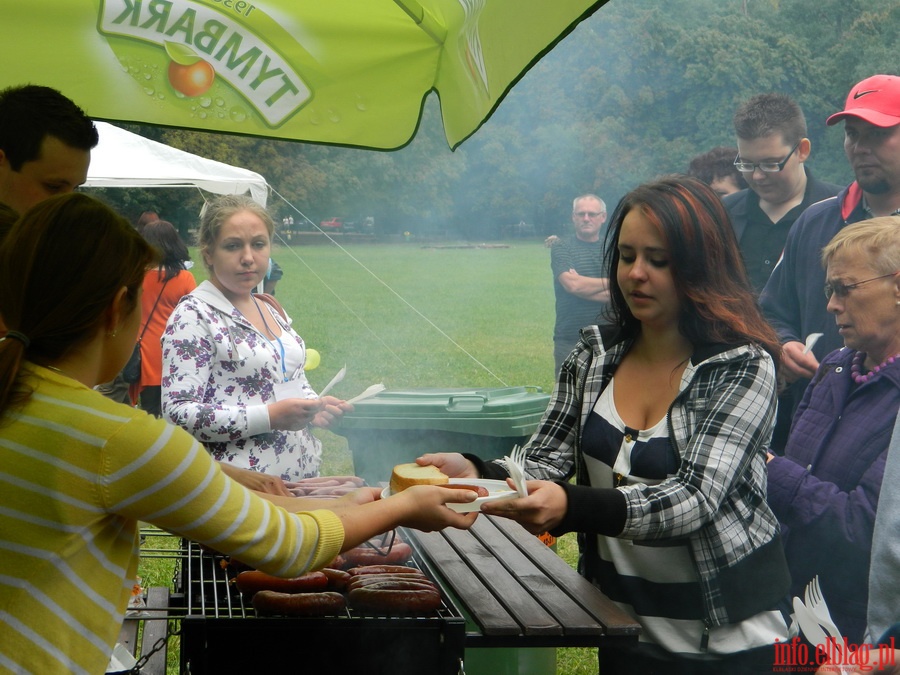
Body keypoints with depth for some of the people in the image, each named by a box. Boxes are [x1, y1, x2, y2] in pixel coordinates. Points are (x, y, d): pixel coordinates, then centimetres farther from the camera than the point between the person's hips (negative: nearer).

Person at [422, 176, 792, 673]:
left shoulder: (744, 367, -15)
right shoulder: (594, 353, 0)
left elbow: (695, 498, -26)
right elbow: (545, 463, -3)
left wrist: (573, 507, -40)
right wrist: (478, 475, -24)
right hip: (620, 617, 4)